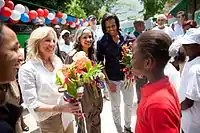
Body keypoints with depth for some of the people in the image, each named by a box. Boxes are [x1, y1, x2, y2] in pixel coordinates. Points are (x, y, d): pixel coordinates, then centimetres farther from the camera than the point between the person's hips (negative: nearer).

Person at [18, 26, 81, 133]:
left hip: (67, 115, 5)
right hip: (49, 120, -5)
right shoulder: (27, 69, -17)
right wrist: (59, 108, -30)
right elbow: (31, 104, -19)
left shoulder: (57, 61, 1)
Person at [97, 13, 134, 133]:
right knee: (115, 107, 13)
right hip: (112, 79, -2)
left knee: (129, 104, 17)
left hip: (127, 77, 3)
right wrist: (108, 81, -10)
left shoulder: (125, 38, -2)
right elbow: (100, 63, -6)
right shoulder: (102, 42, -8)